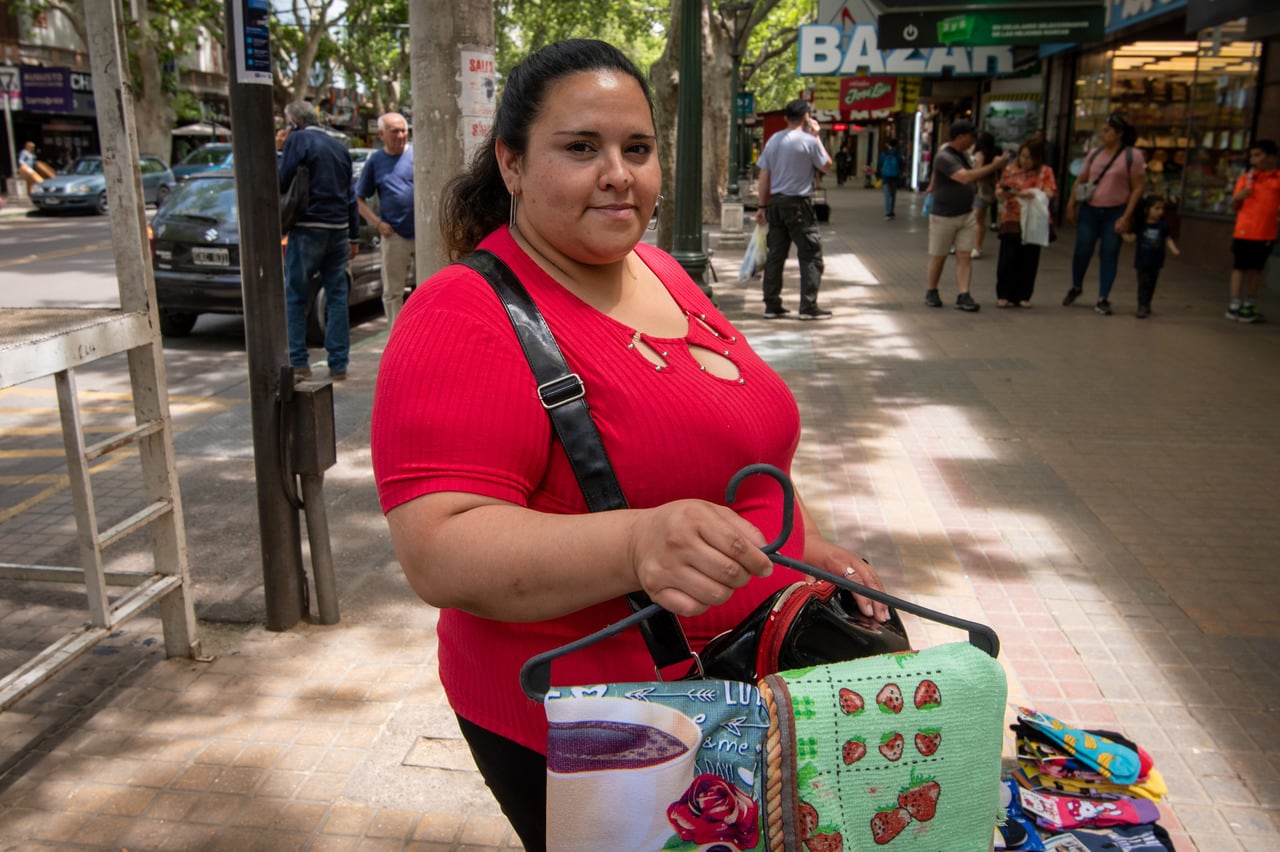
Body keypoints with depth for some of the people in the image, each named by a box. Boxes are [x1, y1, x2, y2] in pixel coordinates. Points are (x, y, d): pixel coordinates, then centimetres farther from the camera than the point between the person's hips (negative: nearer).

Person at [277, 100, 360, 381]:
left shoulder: (297, 140, -5)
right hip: (338, 230, 6)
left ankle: (299, 363, 4)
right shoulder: (339, 146, 15)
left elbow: (282, 184, -11)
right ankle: (338, 365, 7)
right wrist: (354, 236, 22)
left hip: (308, 229, -5)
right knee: (337, 297, 7)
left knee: (296, 297, 4)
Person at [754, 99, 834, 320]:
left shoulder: (773, 140, 9)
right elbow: (826, 166, 6)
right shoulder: (809, 141, -8)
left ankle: (772, 306, 11)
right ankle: (808, 306, -2)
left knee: (775, 255, 9)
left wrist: (762, 206, 13)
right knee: (811, 254, 1)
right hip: (799, 203, -6)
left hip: (776, 202, 6)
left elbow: (764, 177, 8)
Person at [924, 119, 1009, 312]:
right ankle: (932, 293, 22)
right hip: (944, 217, -7)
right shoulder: (944, 158, -18)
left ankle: (963, 296, -3)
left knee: (964, 256, -1)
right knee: (938, 257, 6)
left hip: (966, 215, 7)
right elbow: (966, 178, -30)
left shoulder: (960, 155, 9)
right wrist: (993, 166, -27)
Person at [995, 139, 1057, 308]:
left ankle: (1023, 296, 13)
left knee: (1029, 260, 4)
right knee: (1008, 258, -4)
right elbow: (1000, 192, 8)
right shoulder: (1010, 169, 7)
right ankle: (1004, 295, 5)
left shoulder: (1045, 172, 4)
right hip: (1011, 220, 0)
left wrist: (1034, 194, -20)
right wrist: (1004, 191, -15)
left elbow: (1051, 193, -4)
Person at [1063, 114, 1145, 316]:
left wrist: (1126, 217, -13)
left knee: (1109, 254, 0)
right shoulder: (1095, 153, 7)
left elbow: (1138, 188, -6)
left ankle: (1103, 299, 7)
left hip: (1115, 212, -3)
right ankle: (1076, 287, 28)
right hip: (1089, 210, 3)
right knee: (1082, 251, 4)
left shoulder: (1133, 155, -5)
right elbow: (1081, 180, 14)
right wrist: (1071, 204, 6)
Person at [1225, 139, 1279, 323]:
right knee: (1239, 268, 2)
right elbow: (1235, 205, 7)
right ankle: (1234, 306, 7)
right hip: (1244, 232, -1)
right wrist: (1239, 196, -12)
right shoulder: (1245, 178, 3)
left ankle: (1248, 306, 17)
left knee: (1256, 269, 9)